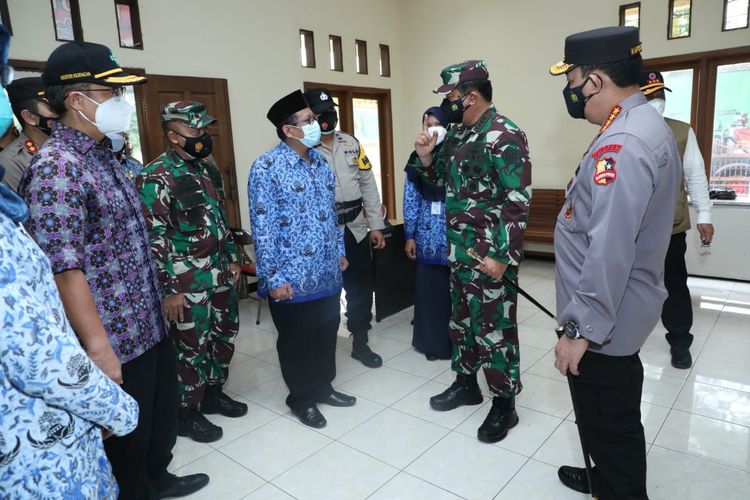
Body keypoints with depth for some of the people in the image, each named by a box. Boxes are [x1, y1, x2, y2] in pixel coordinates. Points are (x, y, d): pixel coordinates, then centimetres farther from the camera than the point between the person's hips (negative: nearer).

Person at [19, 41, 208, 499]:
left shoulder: (103, 153, 8)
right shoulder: (57, 167, -21)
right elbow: (65, 269, -24)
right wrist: (99, 346, -23)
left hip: (149, 322, 9)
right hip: (115, 337, -9)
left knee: (163, 411, 25)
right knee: (128, 430, 13)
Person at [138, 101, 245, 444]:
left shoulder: (208, 169, 10)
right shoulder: (155, 178, -15)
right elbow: (154, 237, -18)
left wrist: (232, 259, 17)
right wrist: (168, 289, -18)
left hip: (221, 274, 8)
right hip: (188, 283, -8)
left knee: (224, 337, 18)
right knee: (191, 348, 5)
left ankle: (213, 393, 39)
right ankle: (186, 413, 24)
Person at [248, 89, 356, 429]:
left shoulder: (320, 161, 8)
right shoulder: (267, 167, -14)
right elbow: (262, 227, -16)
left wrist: (339, 251, 16)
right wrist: (273, 278, -16)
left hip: (327, 272, 7)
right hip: (292, 276, -7)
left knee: (326, 332, 18)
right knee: (297, 340, 9)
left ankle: (323, 387, 38)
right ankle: (301, 399, 29)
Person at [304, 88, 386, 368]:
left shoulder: (351, 143, 9)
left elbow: (368, 184, 11)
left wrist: (376, 225, 8)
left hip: (355, 229, 5)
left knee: (361, 288, 12)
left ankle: (360, 343, 30)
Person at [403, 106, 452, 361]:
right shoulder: (416, 160, 5)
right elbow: (410, 201, 5)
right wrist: (409, 236, 2)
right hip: (427, 236, 2)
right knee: (428, 288, 6)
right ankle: (432, 341, 21)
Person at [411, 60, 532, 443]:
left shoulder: (504, 136, -16)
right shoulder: (458, 133, 10)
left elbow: (518, 202, -20)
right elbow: (443, 180, 21)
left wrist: (502, 256, -22)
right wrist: (425, 156, 1)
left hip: (490, 255, -9)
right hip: (458, 250, 9)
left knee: (494, 327, 2)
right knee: (461, 319, 19)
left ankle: (504, 404, 20)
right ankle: (466, 383, 37)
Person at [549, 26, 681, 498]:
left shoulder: (622, 145, -26)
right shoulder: (645, 125, 9)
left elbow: (609, 252, -30)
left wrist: (580, 328, -23)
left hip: (605, 321, -10)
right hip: (617, 313, 10)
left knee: (609, 424, 9)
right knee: (610, 418, 27)